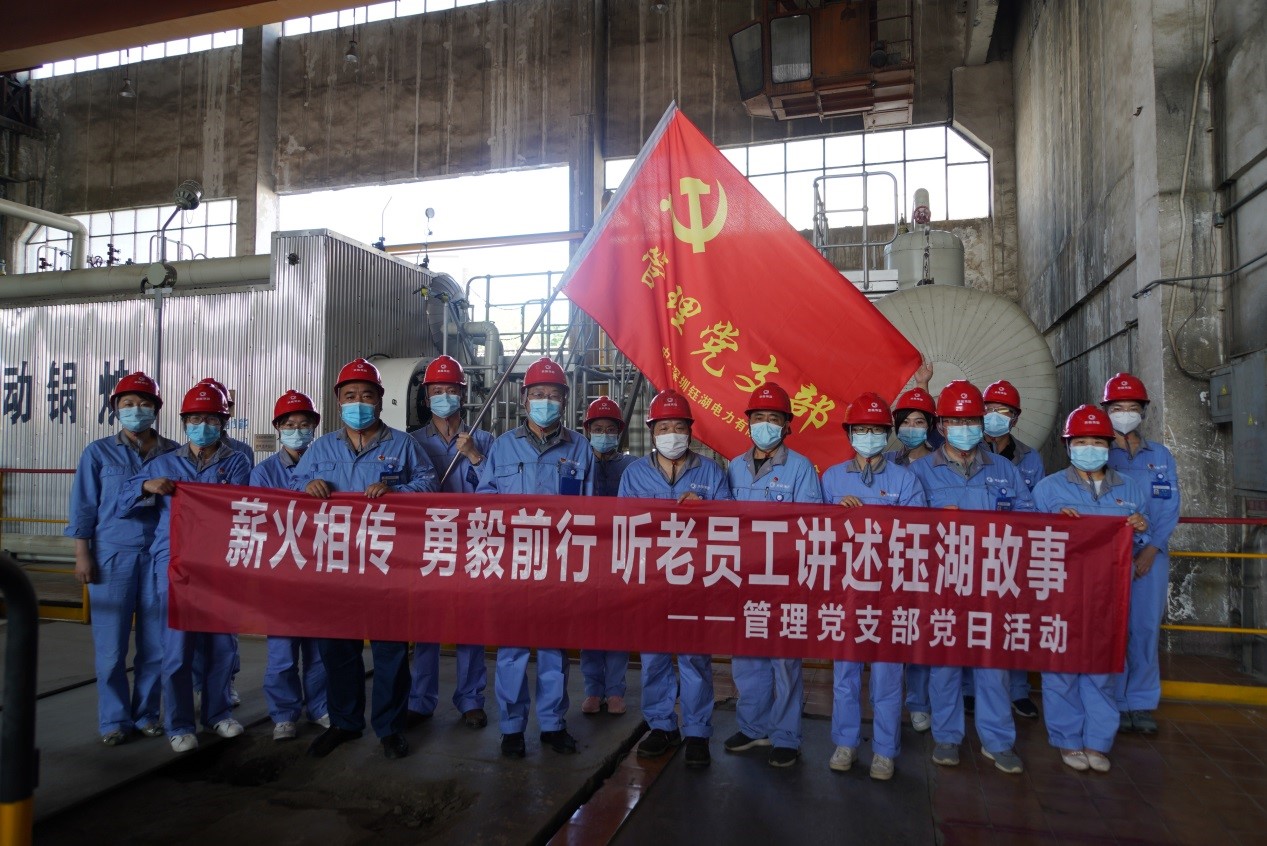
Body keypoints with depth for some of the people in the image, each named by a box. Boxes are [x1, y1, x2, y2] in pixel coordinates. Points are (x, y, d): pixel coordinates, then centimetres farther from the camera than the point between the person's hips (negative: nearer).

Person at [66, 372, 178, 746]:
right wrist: (82, 554, -2)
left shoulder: (173, 452, 6)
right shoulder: (99, 453, 4)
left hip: (159, 555, 1)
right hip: (112, 555, -1)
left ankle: (146, 713, 20)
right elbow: (83, 507, 3)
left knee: (156, 642, 5)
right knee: (111, 644, 3)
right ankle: (114, 719, 16)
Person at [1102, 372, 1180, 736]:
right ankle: (1113, 703, 8)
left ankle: (1142, 703, 15)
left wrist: (1150, 549, -8)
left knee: (1146, 627, 4)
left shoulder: (1161, 456, 10)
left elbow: (1170, 507, 4)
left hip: (1151, 555, 2)